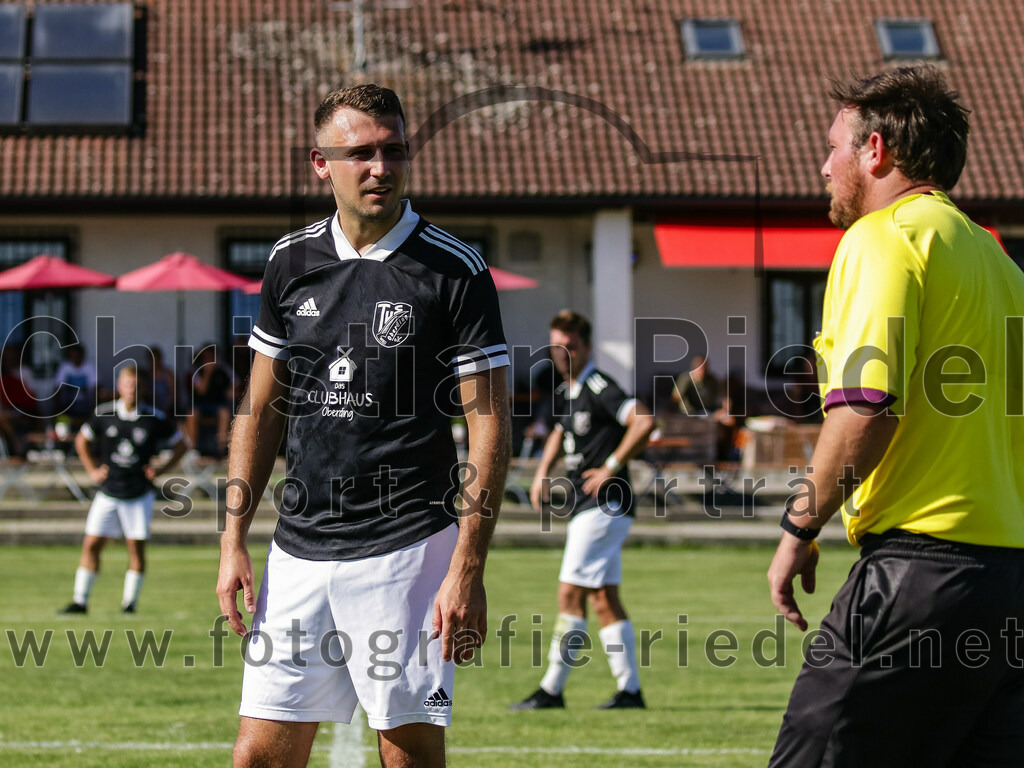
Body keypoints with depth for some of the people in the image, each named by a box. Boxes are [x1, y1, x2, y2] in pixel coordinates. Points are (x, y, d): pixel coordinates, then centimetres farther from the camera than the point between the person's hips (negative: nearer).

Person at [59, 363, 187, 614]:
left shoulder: (154, 418, -6)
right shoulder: (103, 413, -2)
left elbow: (180, 444, 7)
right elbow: (81, 440, 14)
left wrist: (162, 469, -2)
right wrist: (92, 470, 6)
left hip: (139, 494, -1)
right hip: (108, 493, 1)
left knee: (136, 547, -1)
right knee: (91, 544, -2)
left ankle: (130, 602, 9)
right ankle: (80, 601, 3)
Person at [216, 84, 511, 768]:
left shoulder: (455, 271, -6)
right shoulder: (291, 261, 8)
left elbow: (490, 426, -7)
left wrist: (468, 567, -14)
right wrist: (234, 539, 9)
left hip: (405, 550, -4)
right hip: (298, 551, 4)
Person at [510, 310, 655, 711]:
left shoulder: (599, 387, -14)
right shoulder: (565, 392, 14)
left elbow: (644, 421, -26)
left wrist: (612, 467, -20)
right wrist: (543, 471, 19)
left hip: (603, 506, -10)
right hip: (586, 508, 10)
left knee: (570, 593, -9)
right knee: (603, 599, 8)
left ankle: (551, 689, -6)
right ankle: (630, 689, 10)